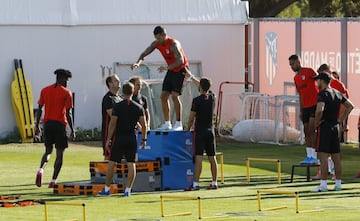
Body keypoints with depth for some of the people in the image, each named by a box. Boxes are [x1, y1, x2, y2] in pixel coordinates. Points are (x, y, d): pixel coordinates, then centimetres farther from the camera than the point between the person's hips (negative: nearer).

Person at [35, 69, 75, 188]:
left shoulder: (45, 90, 8)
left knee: (48, 150, 17)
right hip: (60, 124, -4)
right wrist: (72, 130, -2)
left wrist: (37, 126, 14)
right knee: (60, 153, 5)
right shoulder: (66, 93, -5)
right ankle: (53, 180, 0)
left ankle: (41, 169, -11)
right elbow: (68, 113, -8)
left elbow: (39, 109, 8)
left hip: (47, 123, 4)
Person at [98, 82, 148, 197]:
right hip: (132, 139, 2)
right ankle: (128, 190, 0)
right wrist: (144, 139, 11)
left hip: (119, 138, -2)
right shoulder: (139, 107, 2)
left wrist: (108, 139, -2)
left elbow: (112, 124, -7)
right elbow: (144, 125, 1)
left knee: (112, 164, 5)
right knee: (131, 164, 4)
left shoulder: (117, 106, -5)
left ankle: (107, 189, 9)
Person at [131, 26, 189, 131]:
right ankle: (167, 123, 8)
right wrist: (138, 63, -20)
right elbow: (144, 54, 1)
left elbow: (180, 60, -36)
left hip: (181, 69, -8)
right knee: (163, 96, 2)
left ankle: (178, 124, -16)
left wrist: (167, 67, -48)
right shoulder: (156, 44, -4)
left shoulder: (173, 44, -27)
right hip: (171, 70, 8)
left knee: (174, 95, -18)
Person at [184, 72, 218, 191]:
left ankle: (195, 184, -14)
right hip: (210, 131, 6)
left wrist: (188, 128, 10)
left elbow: (192, 117, -8)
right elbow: (204, 87, 25)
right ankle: (214, 183, 12)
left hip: (200, 131, -6)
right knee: (212, 157, 8)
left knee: (198, 157, -10)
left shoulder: (197, 100, -13)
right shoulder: (212, 97, 5)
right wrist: (192, 78, 36)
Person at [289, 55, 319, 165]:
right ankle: (309, 156, 8)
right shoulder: (296, 78, 16)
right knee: (306, 131, 5)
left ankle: (314, 157, -13)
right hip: (305, 107, 8)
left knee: (311, 130, -13)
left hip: (314, 105, -8)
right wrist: (301, 111, 20)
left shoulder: (309, 71, -7)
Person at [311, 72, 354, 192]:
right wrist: (340, 119, 15)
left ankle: (323, 184, -15)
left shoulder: (323, 94, -13)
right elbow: (350, 106, 20)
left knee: (323, 155, -10)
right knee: (336, 157, 10)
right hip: (335, 127, 8)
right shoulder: (337, 93, 12)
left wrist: (316, 122, -13)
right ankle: (338, 183, 13)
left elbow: (319, 110, -29)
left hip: (324, 128, -8)